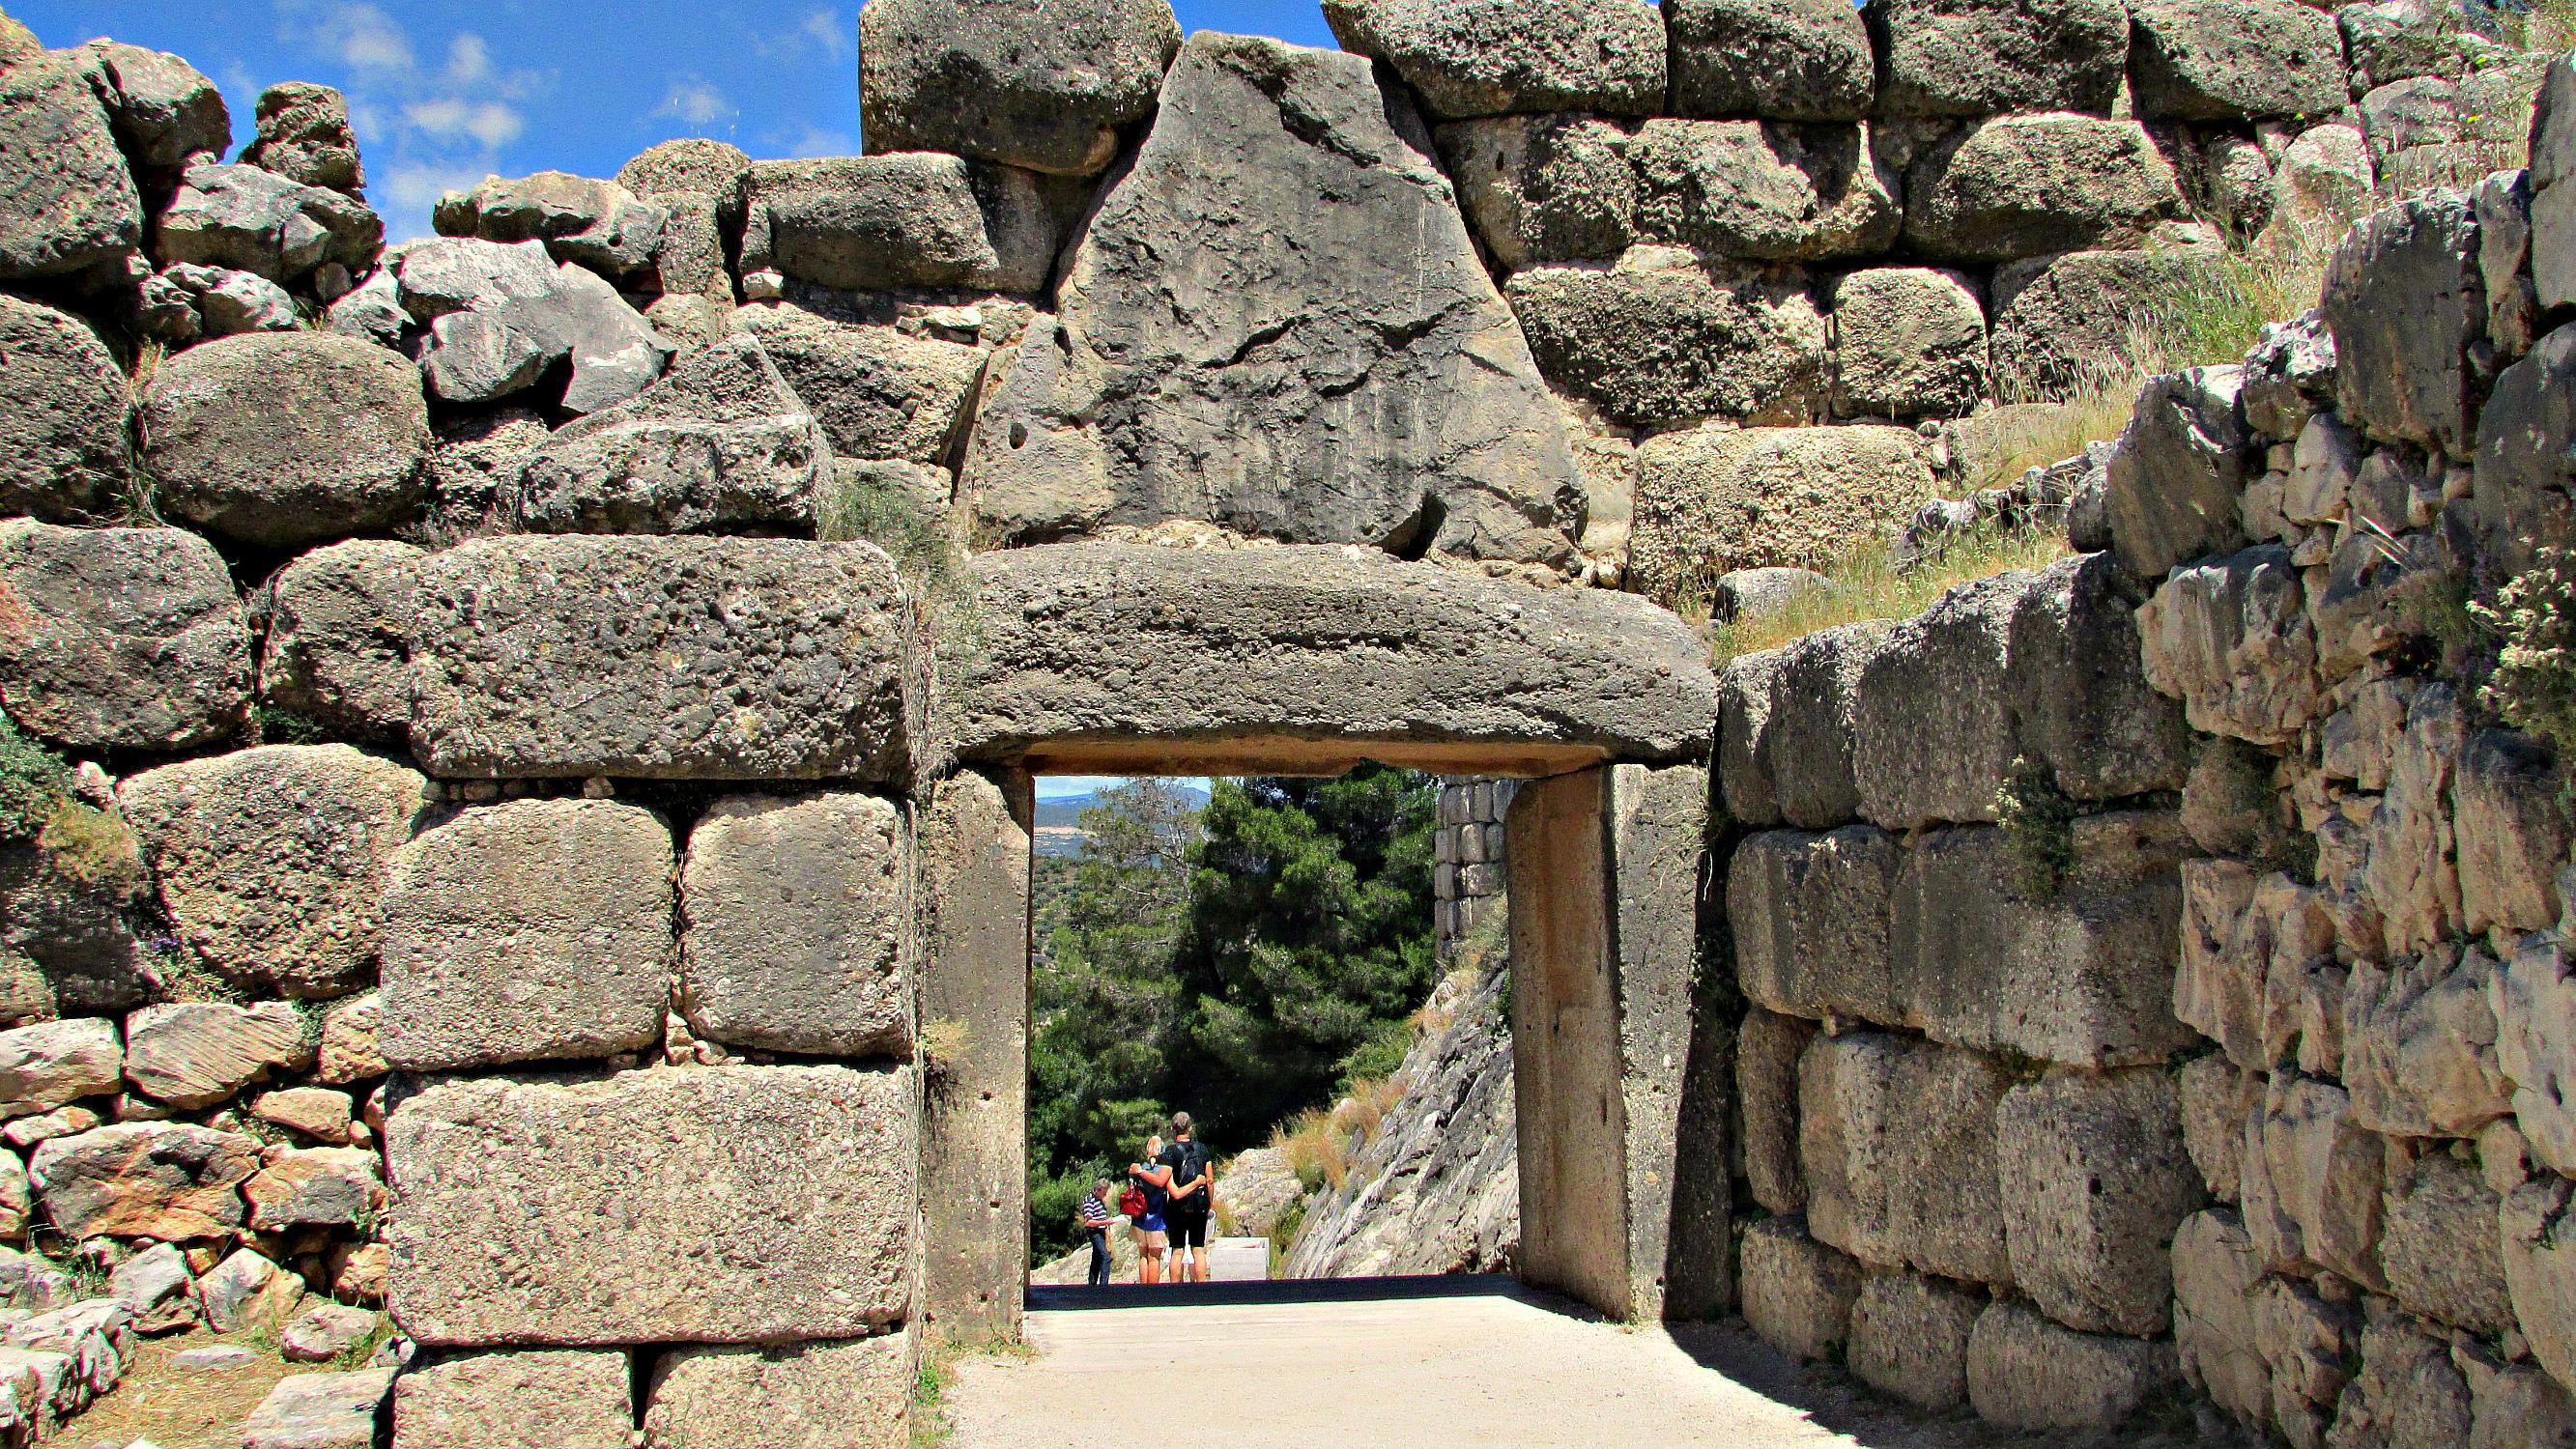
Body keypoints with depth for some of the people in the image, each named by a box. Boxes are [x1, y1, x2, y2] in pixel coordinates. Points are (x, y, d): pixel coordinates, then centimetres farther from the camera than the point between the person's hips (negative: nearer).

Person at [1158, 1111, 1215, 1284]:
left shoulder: (1170, 1152, -7)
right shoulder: (1202, 1149, 4)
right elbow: (1210, 1180, 6)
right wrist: (1211, 1204, 15)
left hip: (1178, 1207, -2)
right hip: (1200, 1207, 3)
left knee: (1177, 1251, 1)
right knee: (1199, 1250, 5)